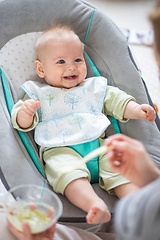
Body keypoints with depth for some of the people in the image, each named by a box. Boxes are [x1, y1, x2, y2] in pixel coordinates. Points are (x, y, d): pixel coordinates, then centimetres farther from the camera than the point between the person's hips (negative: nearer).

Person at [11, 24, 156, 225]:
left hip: (98, 143, 4)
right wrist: (25, 113, -17)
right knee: (66, 170, -34)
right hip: (60, 149, -3)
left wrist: (136, 110, 2)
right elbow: (23, 124, 6)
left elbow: (117, 101, 20)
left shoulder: (94, 87, 22)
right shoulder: (37, 94, 14)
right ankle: (95, 206, -51)